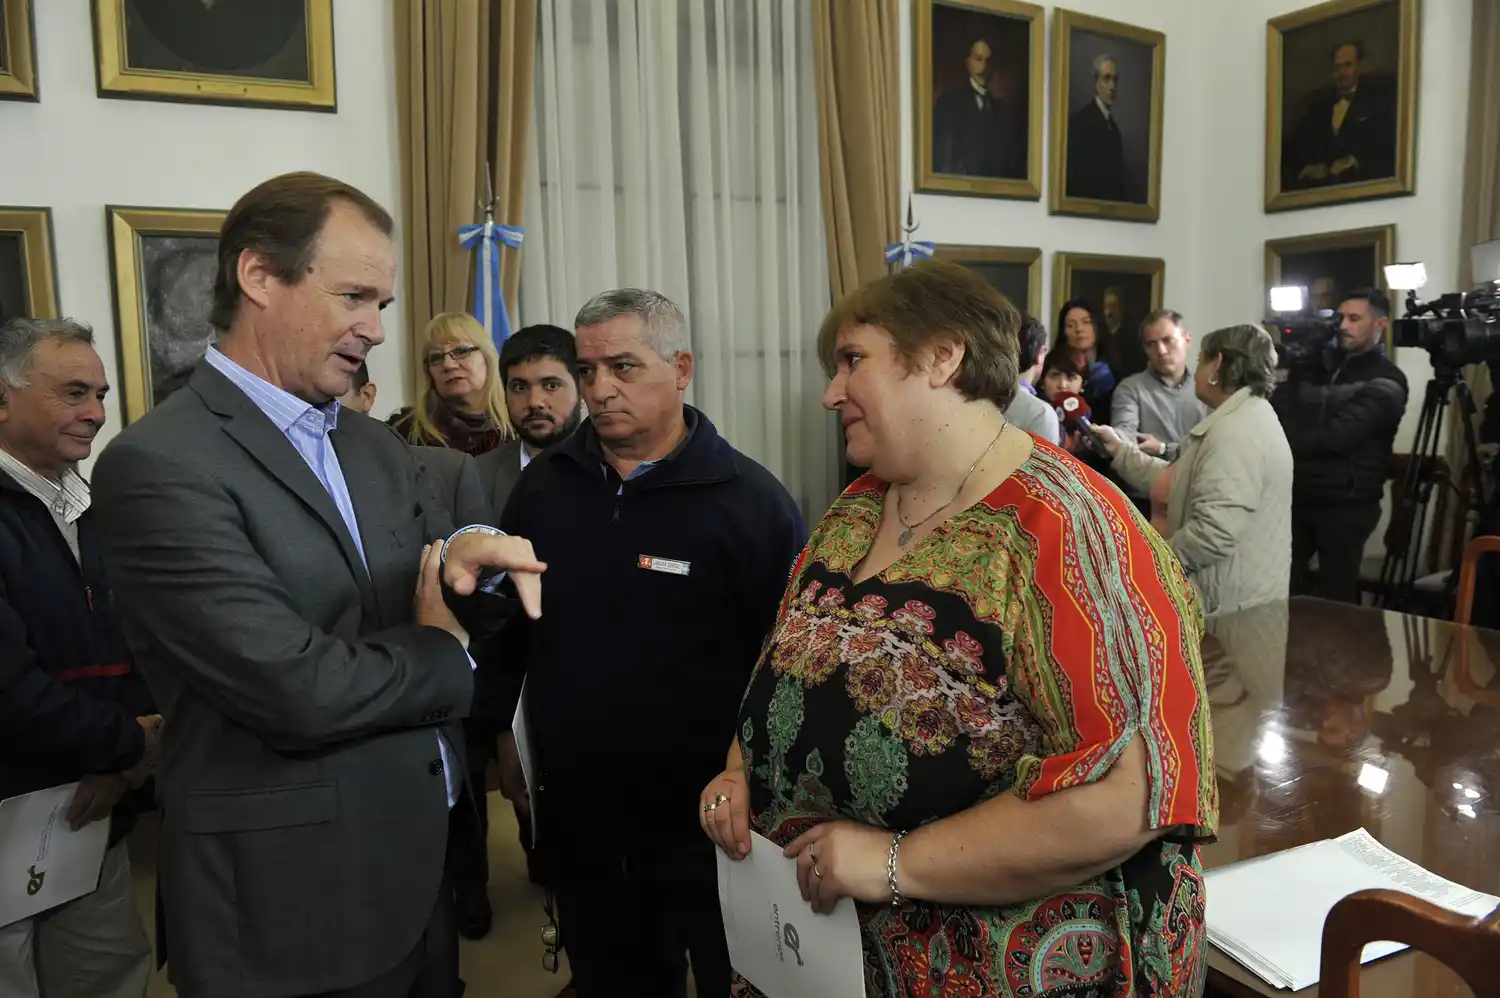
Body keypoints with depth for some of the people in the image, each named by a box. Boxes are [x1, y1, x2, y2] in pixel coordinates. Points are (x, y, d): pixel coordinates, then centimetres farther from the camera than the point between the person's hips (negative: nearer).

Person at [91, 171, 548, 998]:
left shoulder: (375, 445, 7)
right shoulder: (159, 464, -17)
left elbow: (444, 600, 7)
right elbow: (297, 689, -24)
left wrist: (468, 554, -15)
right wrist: (439, 651, -7)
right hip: (289, 903, -6)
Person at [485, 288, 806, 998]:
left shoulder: (750, 500, -13)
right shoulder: (543, 483, 1)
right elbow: (508, 621, 12)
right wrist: (503, 730, 13)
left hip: (703, 807, -3)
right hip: (572, 803, 4)